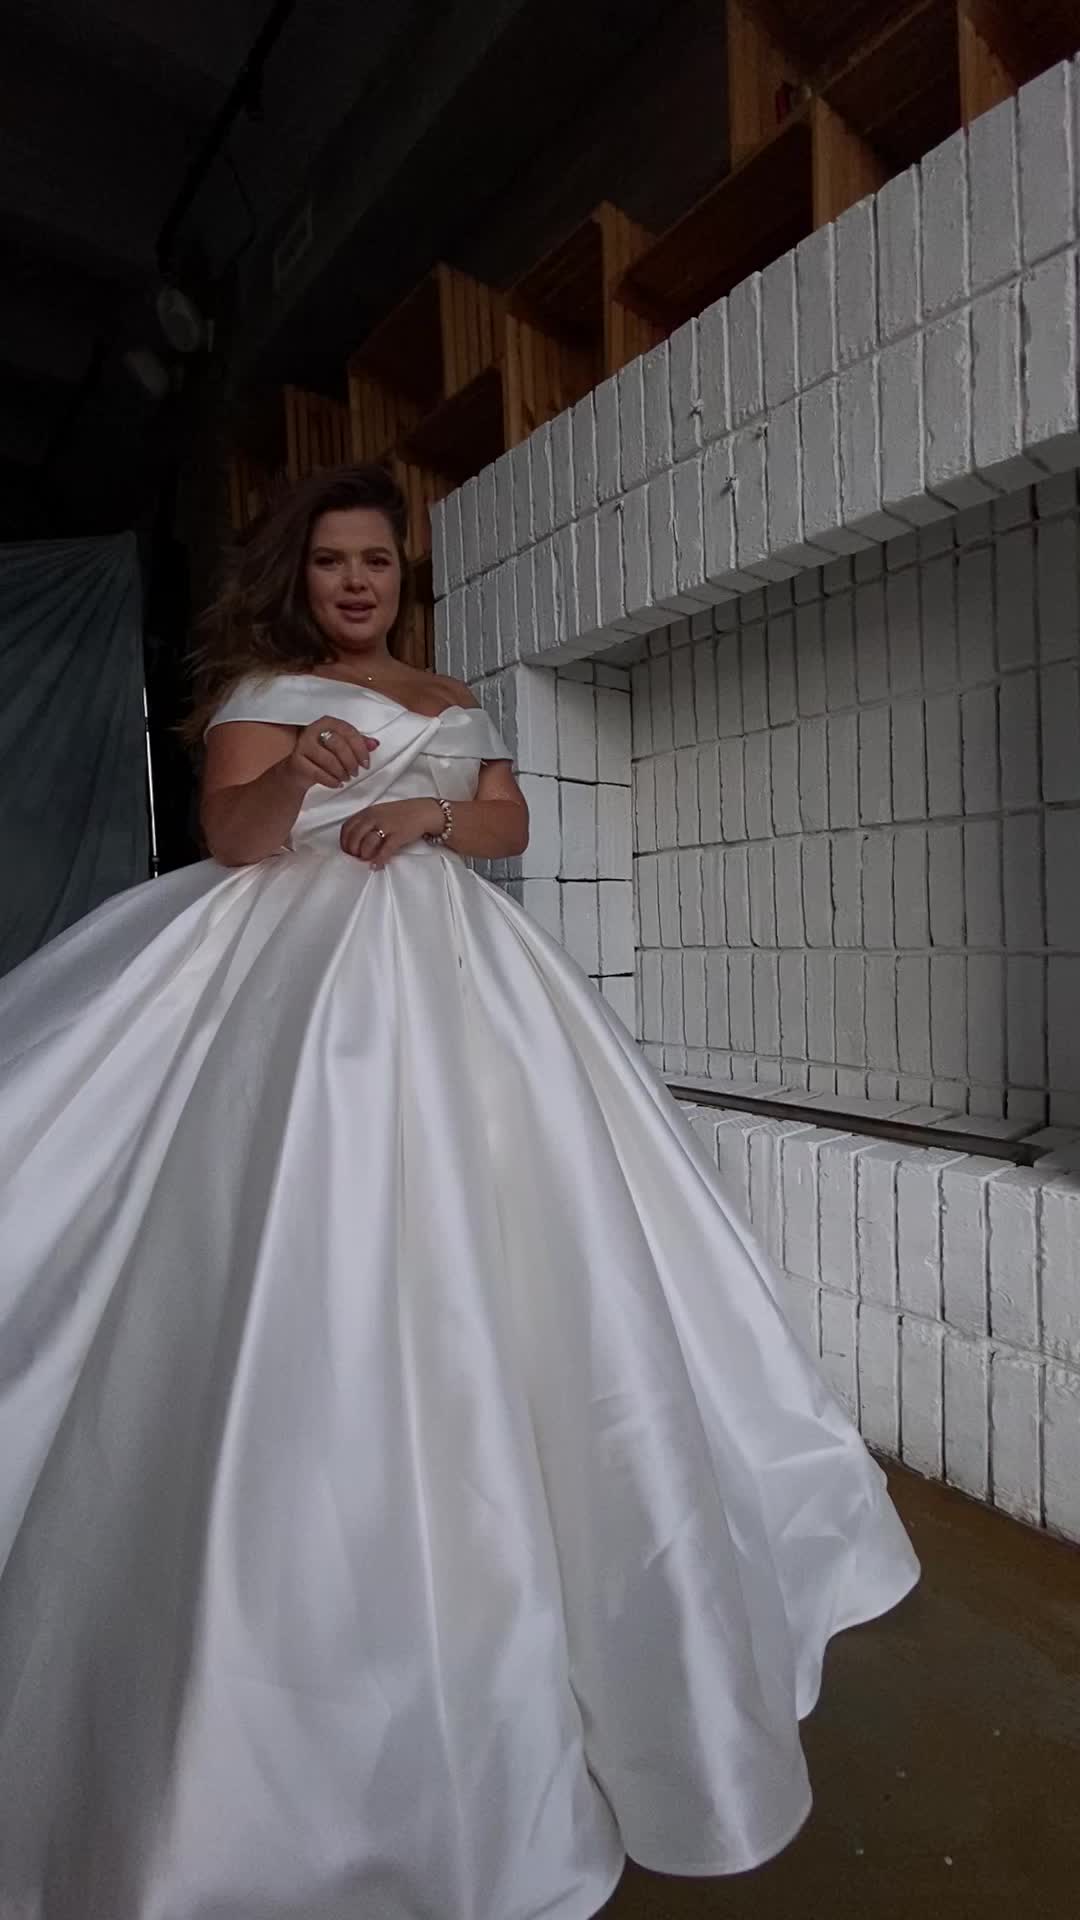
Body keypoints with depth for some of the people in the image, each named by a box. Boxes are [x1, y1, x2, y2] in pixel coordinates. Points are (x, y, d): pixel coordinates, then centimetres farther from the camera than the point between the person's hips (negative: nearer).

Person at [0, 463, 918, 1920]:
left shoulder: (451, 702, 25)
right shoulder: (261, 688, 12)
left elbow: (511, 821, 16)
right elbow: (233, 837, -4)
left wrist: (429, 812, -4)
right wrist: (299, 771, -24)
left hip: (449, 964, 4)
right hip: (308, 965, -3)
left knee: (478, 1236, 0)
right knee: (319, 1244, -12)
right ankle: (304, 1596, 5)